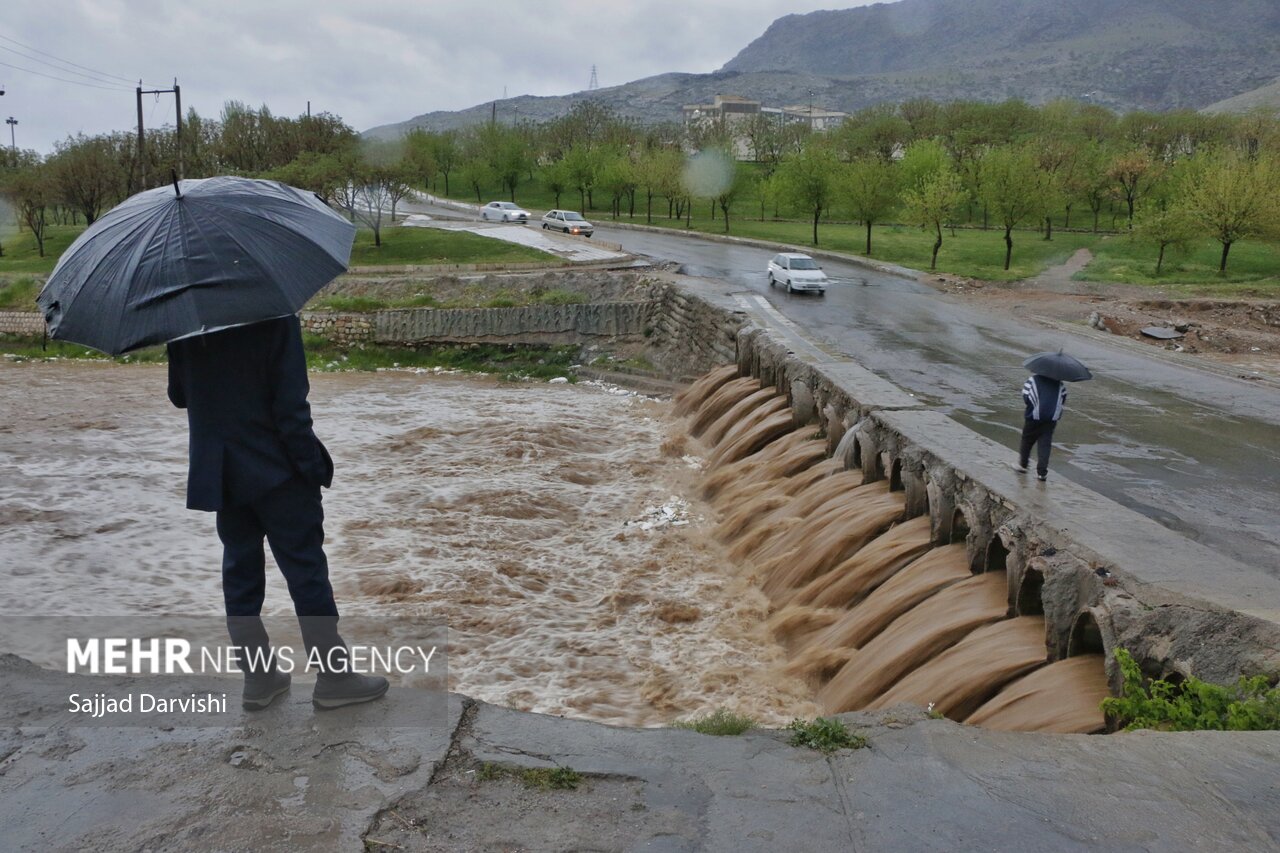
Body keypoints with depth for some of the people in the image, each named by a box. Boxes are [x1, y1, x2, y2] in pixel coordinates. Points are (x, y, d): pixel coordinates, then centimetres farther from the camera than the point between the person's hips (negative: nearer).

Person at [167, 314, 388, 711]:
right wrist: (313, 465, -12)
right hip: (274, 468, -5)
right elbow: (290, 402, -19)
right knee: (305, 567, 3)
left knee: (240, 569, 13)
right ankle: (332, 676, 9)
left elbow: (178, 395, 10)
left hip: (216, 470, 5)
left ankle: (257, 675, 20)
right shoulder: (274, 315, -16)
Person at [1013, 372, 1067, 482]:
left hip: (1034, 417, -2)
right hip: (1052, 418, 3)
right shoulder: (1059, 383, 8)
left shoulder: (1032, 380, -3)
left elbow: (1026, 398, -9)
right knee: (1045, 444, 3)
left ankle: (1022, 465, 30)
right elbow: (1063, 399, 7)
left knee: (1027, 440, 17)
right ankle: (1042, 473, -1)